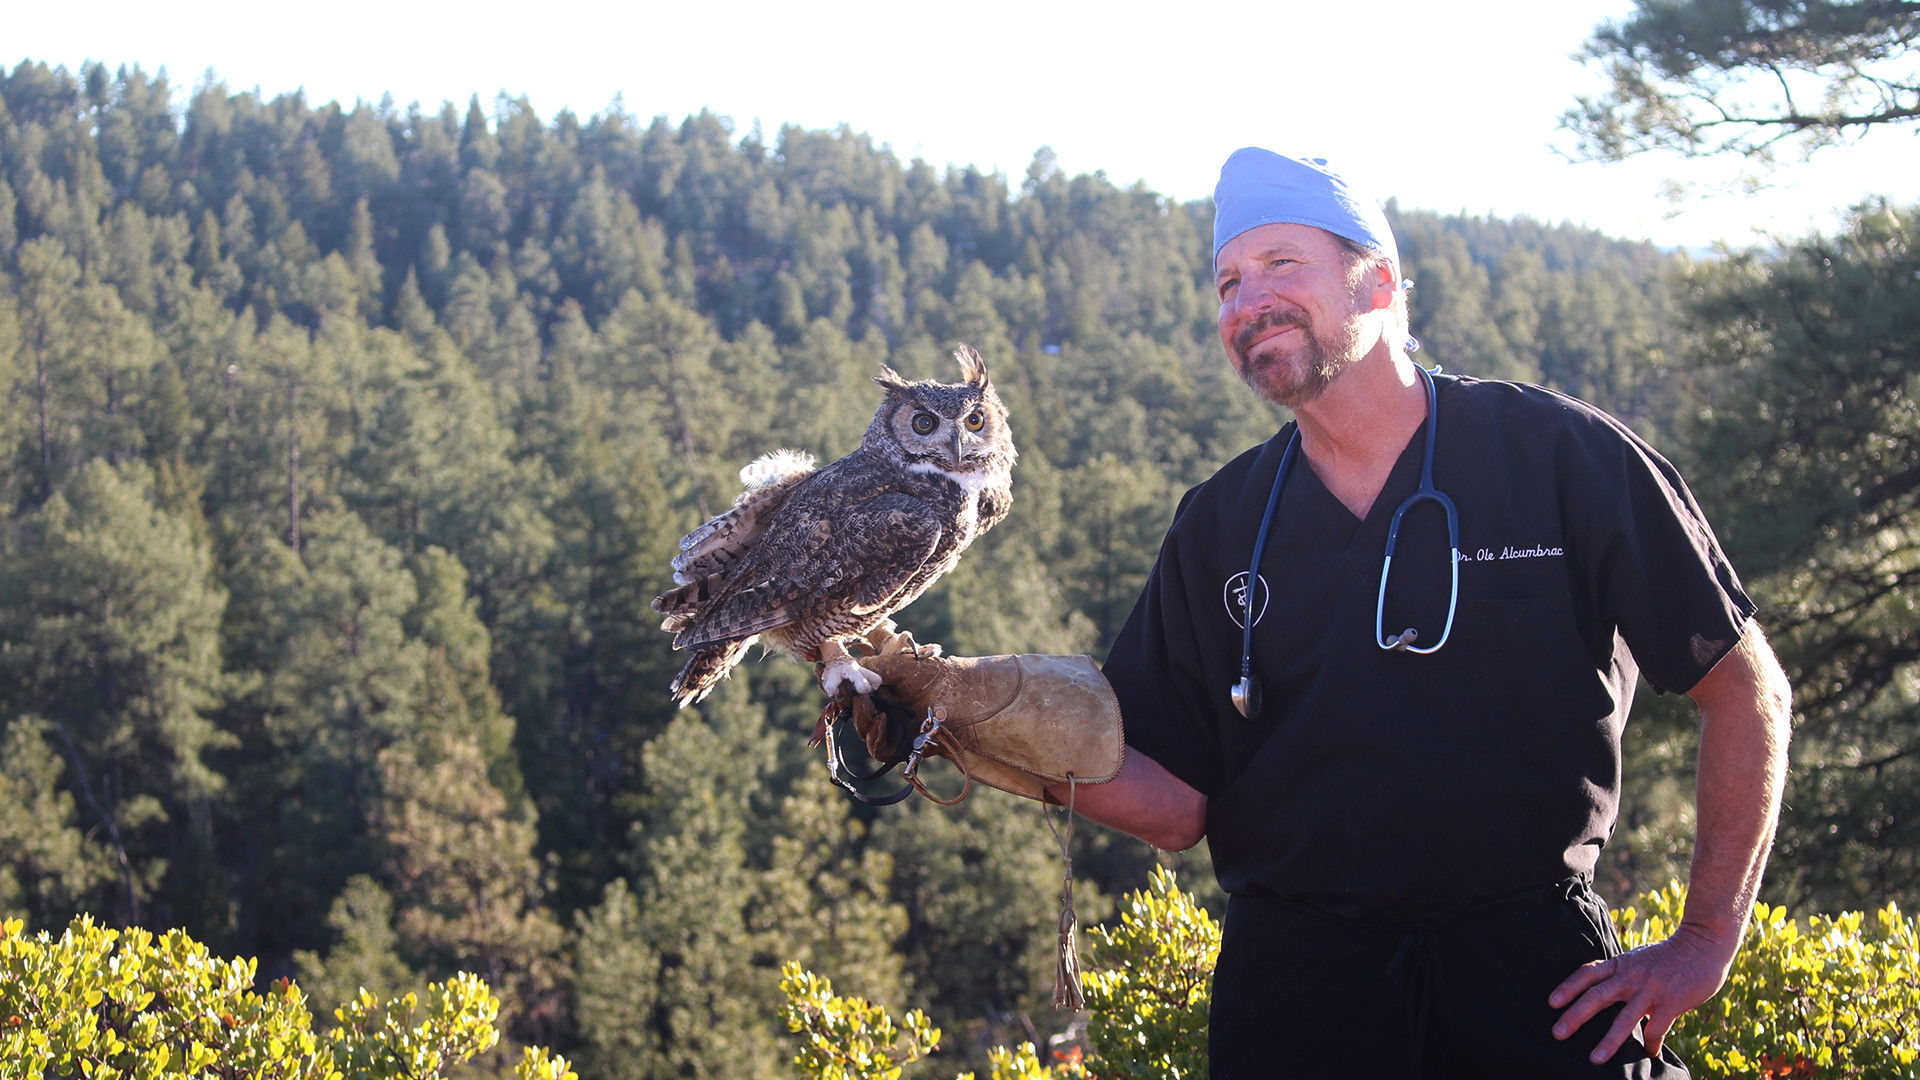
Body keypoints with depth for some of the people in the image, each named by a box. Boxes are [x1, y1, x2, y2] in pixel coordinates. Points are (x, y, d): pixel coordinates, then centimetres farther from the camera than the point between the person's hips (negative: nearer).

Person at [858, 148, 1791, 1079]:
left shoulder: (1560, 459, -3)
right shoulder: (1219, 527, 8)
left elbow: (1746, 687, 1)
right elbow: (1176, 803, 4)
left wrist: (1706, 942, -3)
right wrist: (953, 698, -10)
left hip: (1534, 973, -2)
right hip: (1290, 992, 3)